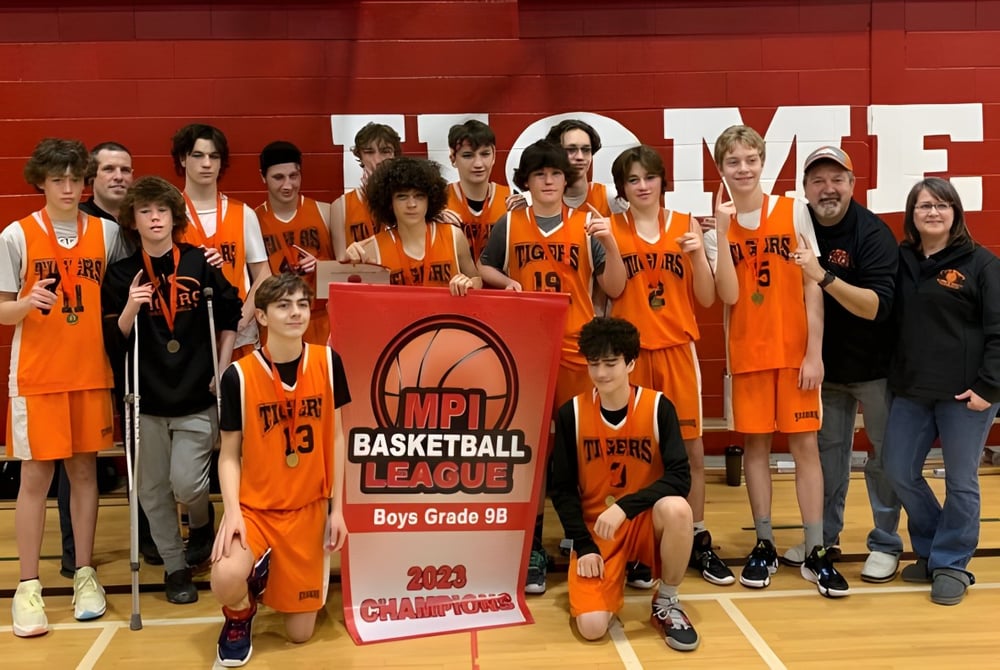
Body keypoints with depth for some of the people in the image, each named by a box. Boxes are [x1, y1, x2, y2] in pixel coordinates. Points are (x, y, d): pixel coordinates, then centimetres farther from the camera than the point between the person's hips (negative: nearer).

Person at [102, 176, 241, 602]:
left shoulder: (201, 263, -2)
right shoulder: (121, 275, 0)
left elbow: (231, 317, 7)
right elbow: (113, 344, -1)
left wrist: (221, 370, 2)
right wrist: (129, 309, -19)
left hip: (197, 397, -2)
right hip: (147, 399, 2)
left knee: (186, 482, -10)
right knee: (154, 490, 7)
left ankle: (201, 523, 25)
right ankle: (174, 566, 26)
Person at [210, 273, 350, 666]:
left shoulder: (327, 362, -5)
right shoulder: (239, 375, -12)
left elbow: (335, 437, 2)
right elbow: (229, 453, -5)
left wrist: (337, 507, 0)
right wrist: (232, 512, -19)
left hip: (308, 508, 2)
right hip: (255, 505, -2)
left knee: (300, 634, 5)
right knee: (226, 581, -32)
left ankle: (271, 571, 37)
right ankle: (240, 617, 6)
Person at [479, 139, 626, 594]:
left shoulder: (586, 225, 5)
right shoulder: (508, 226, 6)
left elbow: (614, 288, 3)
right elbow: (484, 269, 17)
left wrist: (610, 242, -11)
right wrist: (506, 282, -4)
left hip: (577, 349, 0)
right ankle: (532, 547, 11)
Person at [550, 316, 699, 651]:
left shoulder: (658, 407, -11)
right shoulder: (572, 413, -8)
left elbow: (679, 477, -19)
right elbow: (562, 489, -3)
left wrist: (625, 506, -31)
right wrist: (584, 545, -12)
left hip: (647, 521, 1)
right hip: (594, 526, 0)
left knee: (676, 508, -36)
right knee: (592, 626, -22)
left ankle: (667, 603, -9)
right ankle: (612, 579, 14)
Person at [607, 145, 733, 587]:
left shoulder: (686, 225, 5)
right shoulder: (612, 227, 2)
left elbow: (706, 299, 3)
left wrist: (697, 253, -12)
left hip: (677, 350, 1)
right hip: (630, 350, -1)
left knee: (690, 445, 5)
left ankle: (699, 540, 17)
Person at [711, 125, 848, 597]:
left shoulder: (794, 211, -2)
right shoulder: (717, 223, 1)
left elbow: (813, 286, -2)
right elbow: (729, 296, -11)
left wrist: (815, 351, -7)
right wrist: (723, 232, -17)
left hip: (795, 349, -1)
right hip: (747, 351, 1)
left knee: (804, 444, 1)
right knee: (756, 444, 7)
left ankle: (816, 553, 9)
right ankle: (764, 546, 19)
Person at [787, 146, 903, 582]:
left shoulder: (873, 233, -19)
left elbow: (878, 306, -28)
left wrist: (824, 277, -38)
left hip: (874, 365, -4)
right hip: (826, 363, 4)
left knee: (885, 452, 7)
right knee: (828, 450, 13)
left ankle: (886, 544, 21)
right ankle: (824, 536, 27)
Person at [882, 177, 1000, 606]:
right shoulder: (900, 261, 7)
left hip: (966, 391, -4)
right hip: (911, 389, 4)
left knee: (961, 481, 5)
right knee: (899, 471, 8)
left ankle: (952, 564, 20)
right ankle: (930, 551, 27)